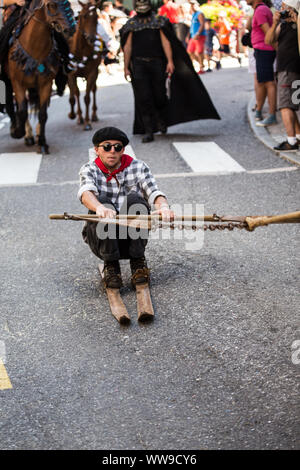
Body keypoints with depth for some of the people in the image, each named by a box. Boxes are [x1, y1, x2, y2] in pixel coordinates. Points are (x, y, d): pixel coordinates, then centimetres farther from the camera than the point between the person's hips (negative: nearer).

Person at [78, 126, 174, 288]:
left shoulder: (139, 167, 2)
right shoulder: (89, 169, -1)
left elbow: (154, 192, -16)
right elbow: (86, 192, -24)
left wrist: (163, 207, -41)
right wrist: (99, 208, -48)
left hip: (132, 238, 1)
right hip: (102, 237, 0)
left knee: (134, 198, -25)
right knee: (102, 201, -27)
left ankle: (138, 260, -15)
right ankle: (110, 265, -19)